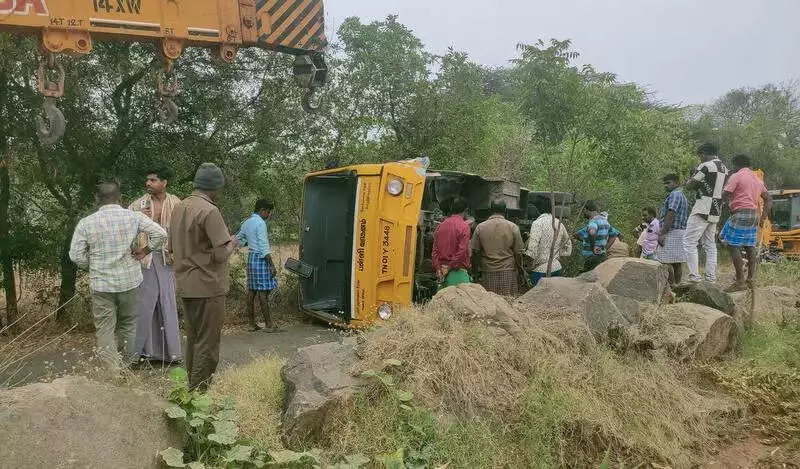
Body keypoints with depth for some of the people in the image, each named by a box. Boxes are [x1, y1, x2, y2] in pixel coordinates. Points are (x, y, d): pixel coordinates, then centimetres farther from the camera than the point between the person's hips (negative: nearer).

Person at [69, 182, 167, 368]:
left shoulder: (86, 223, -5)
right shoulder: (133, 217, -4)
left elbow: (75, 255, -5)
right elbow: (160, 233, -10)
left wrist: (92, 266, 12)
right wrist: (144, 251, 3)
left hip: (101, 284, -1)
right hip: (129, 281, 2)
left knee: (105, 329, 5)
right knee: (129, 325, 17)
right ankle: (129, 367, 26)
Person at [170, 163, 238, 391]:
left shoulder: (179, 208, 9)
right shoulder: (209, 211, -17)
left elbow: (172, 246, 19)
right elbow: (221, 254, -19)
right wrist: (232, 243, 0)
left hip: (185, 285, 9)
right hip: (208, 286, -8)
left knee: (193, 338, 19)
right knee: (207, 343, 1)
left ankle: (191, 388, 29)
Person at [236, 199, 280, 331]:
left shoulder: (246, 223, 14)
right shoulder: (260, 223, -12)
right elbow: (264, 246, -17)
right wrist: (272, 264, -16)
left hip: (251, 257, 9)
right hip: (261, 258, -9)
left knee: (251, 291, 9)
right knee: (263, 292, -6)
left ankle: (252, 324, 14)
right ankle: (269, 324, -2)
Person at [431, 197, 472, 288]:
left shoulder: (440, 226, 8)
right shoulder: (464, 226, -8)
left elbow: (435, 252, 6)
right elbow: (462, 252, -13)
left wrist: (438, 270, 6)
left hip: (442, 271, 6)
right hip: (458, 272, -6)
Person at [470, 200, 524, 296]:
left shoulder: (480, 227, -1)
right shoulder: (513, 227, -2)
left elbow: (475, 250, 3)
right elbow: (518, 252, 1)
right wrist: (519, 268, 15)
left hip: (488, 274, 1)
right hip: (508, 272, -1)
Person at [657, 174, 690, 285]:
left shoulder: (674, 194, -10)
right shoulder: (681, 195, 23)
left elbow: (671, 215, -19)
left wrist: (662, 233, -21)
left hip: (672, 232, -11)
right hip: (681, 232, 11)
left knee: (666, 261, -12)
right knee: (677, 262, 9)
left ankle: (671, 286, -13)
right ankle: (677, 285, 12)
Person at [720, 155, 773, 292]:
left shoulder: (736, 176, -6)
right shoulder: (757, 179, 20)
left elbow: (725, 196, -13)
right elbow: (769, 199, 20)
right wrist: (763, 217, 17)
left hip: (740, 214, -9)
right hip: (754, 214, 9)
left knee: (734, 246, -8)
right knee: (750, 247, 12)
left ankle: (740, 282, -11)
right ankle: (750, 279, 15)